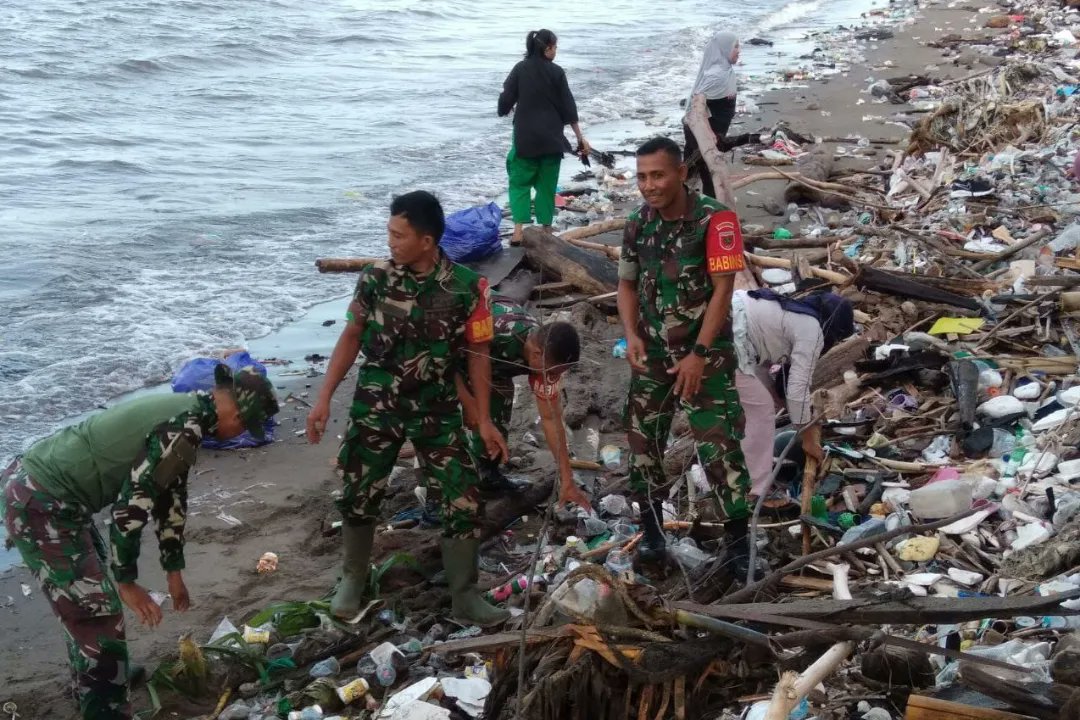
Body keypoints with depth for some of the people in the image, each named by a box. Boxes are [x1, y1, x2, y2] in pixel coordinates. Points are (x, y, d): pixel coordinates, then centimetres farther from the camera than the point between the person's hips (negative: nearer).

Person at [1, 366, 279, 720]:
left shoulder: (184, 411, 11)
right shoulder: (185, 429, -20)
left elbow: (170, 495, 21)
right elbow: (132, 505, -20)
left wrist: (174, 572, 27)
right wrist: (127, 582, -8)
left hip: (32, 481, 11)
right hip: (40, 504, -11)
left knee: (89, 596, 28)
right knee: (99, 613, -5)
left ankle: (91, 681, 48)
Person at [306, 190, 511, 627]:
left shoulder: (467, 286, -12)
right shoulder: (376, 278, -8)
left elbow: (478, 354, -2)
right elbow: (351, 338, 3)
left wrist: (484, 420, -1)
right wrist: (325, 398, 0)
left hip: (437, 409, -1)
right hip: (375, 406, 1)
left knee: (464, 501, -4)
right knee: (358, 495, 9)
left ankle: (464, 597, 11)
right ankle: (353, 578, 34)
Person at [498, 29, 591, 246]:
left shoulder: (520, 69, -3)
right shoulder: (556, 72, -3)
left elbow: (506, 100, -2)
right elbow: (569, 107, -1)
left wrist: (505, 111, 23)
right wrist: (580, 138, 5)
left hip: (525, 137, 0)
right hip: (551, 138, 0)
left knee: (519, 182, 7)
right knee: (547, 185, 11)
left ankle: (519, 231, -9)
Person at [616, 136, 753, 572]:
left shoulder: (714, 220, -15)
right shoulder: (637, 225, 1)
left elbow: (722, 291, -16)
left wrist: (699, 355, -18)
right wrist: (631, 335, -4)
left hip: (705, 353, -5)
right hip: (651, 354, 5)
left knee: (718, 444, -8)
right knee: (643, 440, 8)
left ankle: (739, 536, 3)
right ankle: (651, 528, 24)